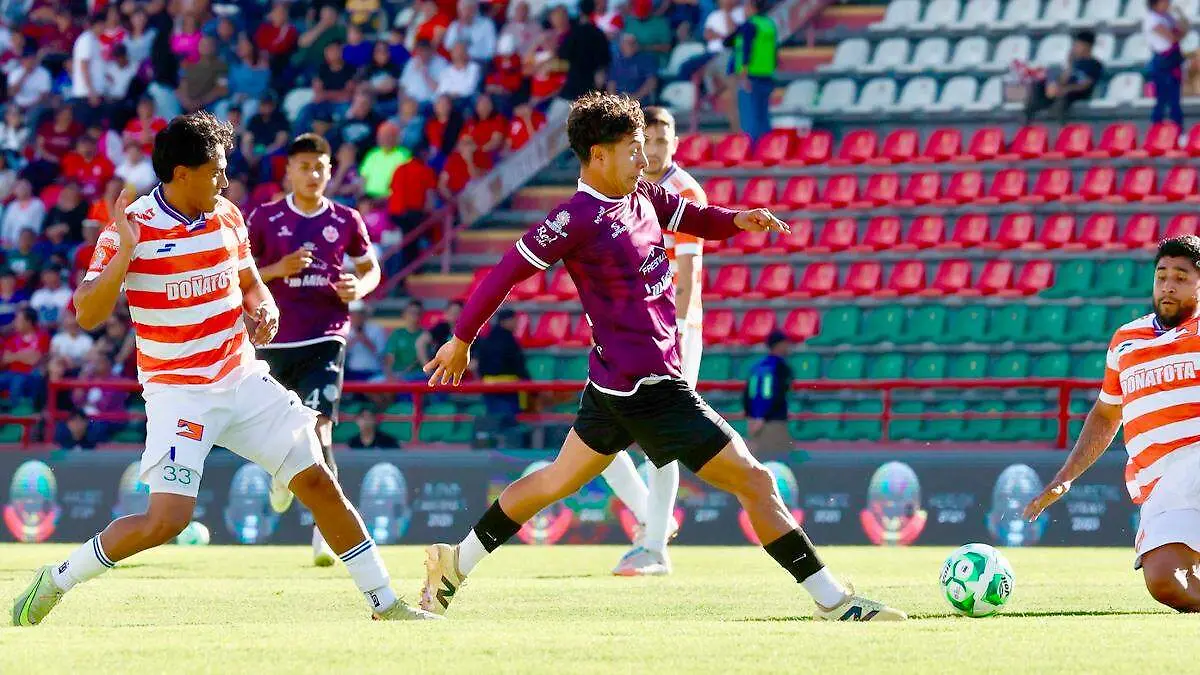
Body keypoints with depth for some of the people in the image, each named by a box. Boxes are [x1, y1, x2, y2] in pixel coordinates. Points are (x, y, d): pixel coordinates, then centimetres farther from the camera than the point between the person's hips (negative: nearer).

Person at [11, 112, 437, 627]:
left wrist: (264, 309, -2)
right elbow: (87, 315, -16)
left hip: (241, 381, 6)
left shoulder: (226, 217, 3)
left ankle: (384, 603, 14)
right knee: (166, 520, -18)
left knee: (319, 483, 3)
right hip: (177, 392, -6)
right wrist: (124, 254, -30)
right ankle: (55, 581, 2)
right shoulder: (130, 228, -13)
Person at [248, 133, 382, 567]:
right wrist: (277, 269, -12)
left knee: (318, 426, -17)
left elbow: (370, 268, 18)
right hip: (275, 339, 1)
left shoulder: (346, 221, 5)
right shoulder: (265, 218, 2)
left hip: (325, 340, -1)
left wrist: (359, 287, -4)